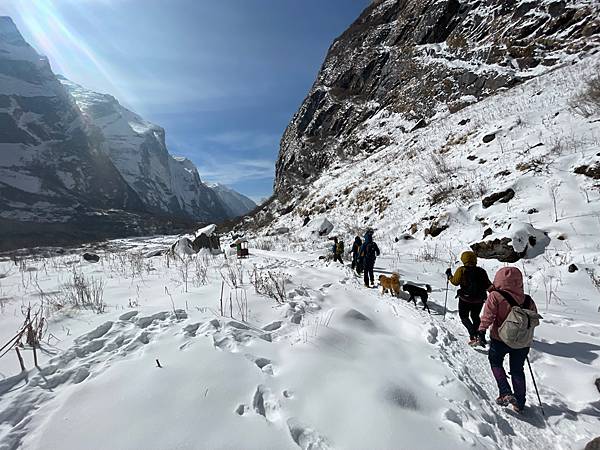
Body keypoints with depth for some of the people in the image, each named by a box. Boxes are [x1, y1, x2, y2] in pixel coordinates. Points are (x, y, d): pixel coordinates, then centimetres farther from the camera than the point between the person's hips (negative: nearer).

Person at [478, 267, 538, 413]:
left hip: (500, 340, -4)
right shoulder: (528, 300, -4)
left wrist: (482, 330, -11)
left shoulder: (495, 296, -18)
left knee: (495, 362, 21)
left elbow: (488, 316, -21)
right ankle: (519, 404, 31)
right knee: (517, 370, 20)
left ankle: (505, 393, 10)